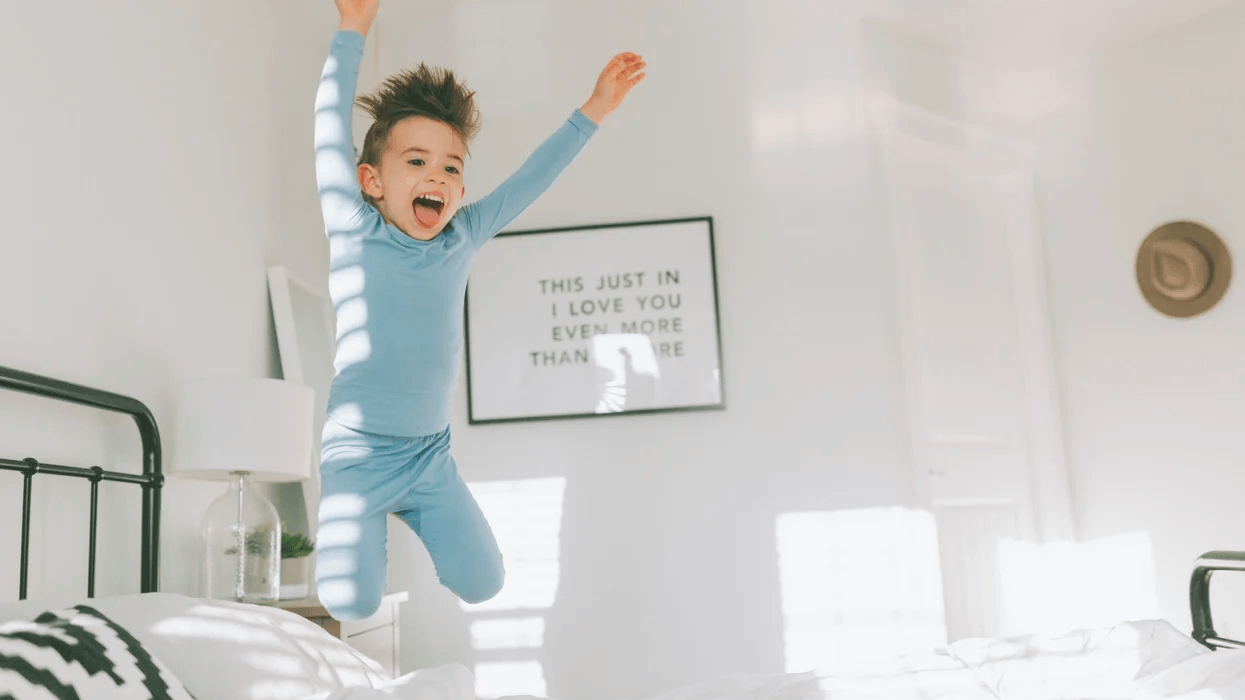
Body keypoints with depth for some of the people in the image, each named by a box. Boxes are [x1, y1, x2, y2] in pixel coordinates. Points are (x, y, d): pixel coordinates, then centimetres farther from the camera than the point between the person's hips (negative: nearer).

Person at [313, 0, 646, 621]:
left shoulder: (461, 240, 2)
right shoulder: (354, 232, -8)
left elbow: (527, 182, 7)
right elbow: (331, 127, -9)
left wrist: (591, 113, 9)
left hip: (432, 453, 4)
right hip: (358, 450, -4)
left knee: (482, 584, 2)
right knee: (352, 603, -10)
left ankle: (409, 510, 28)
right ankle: (350, 517, 22)